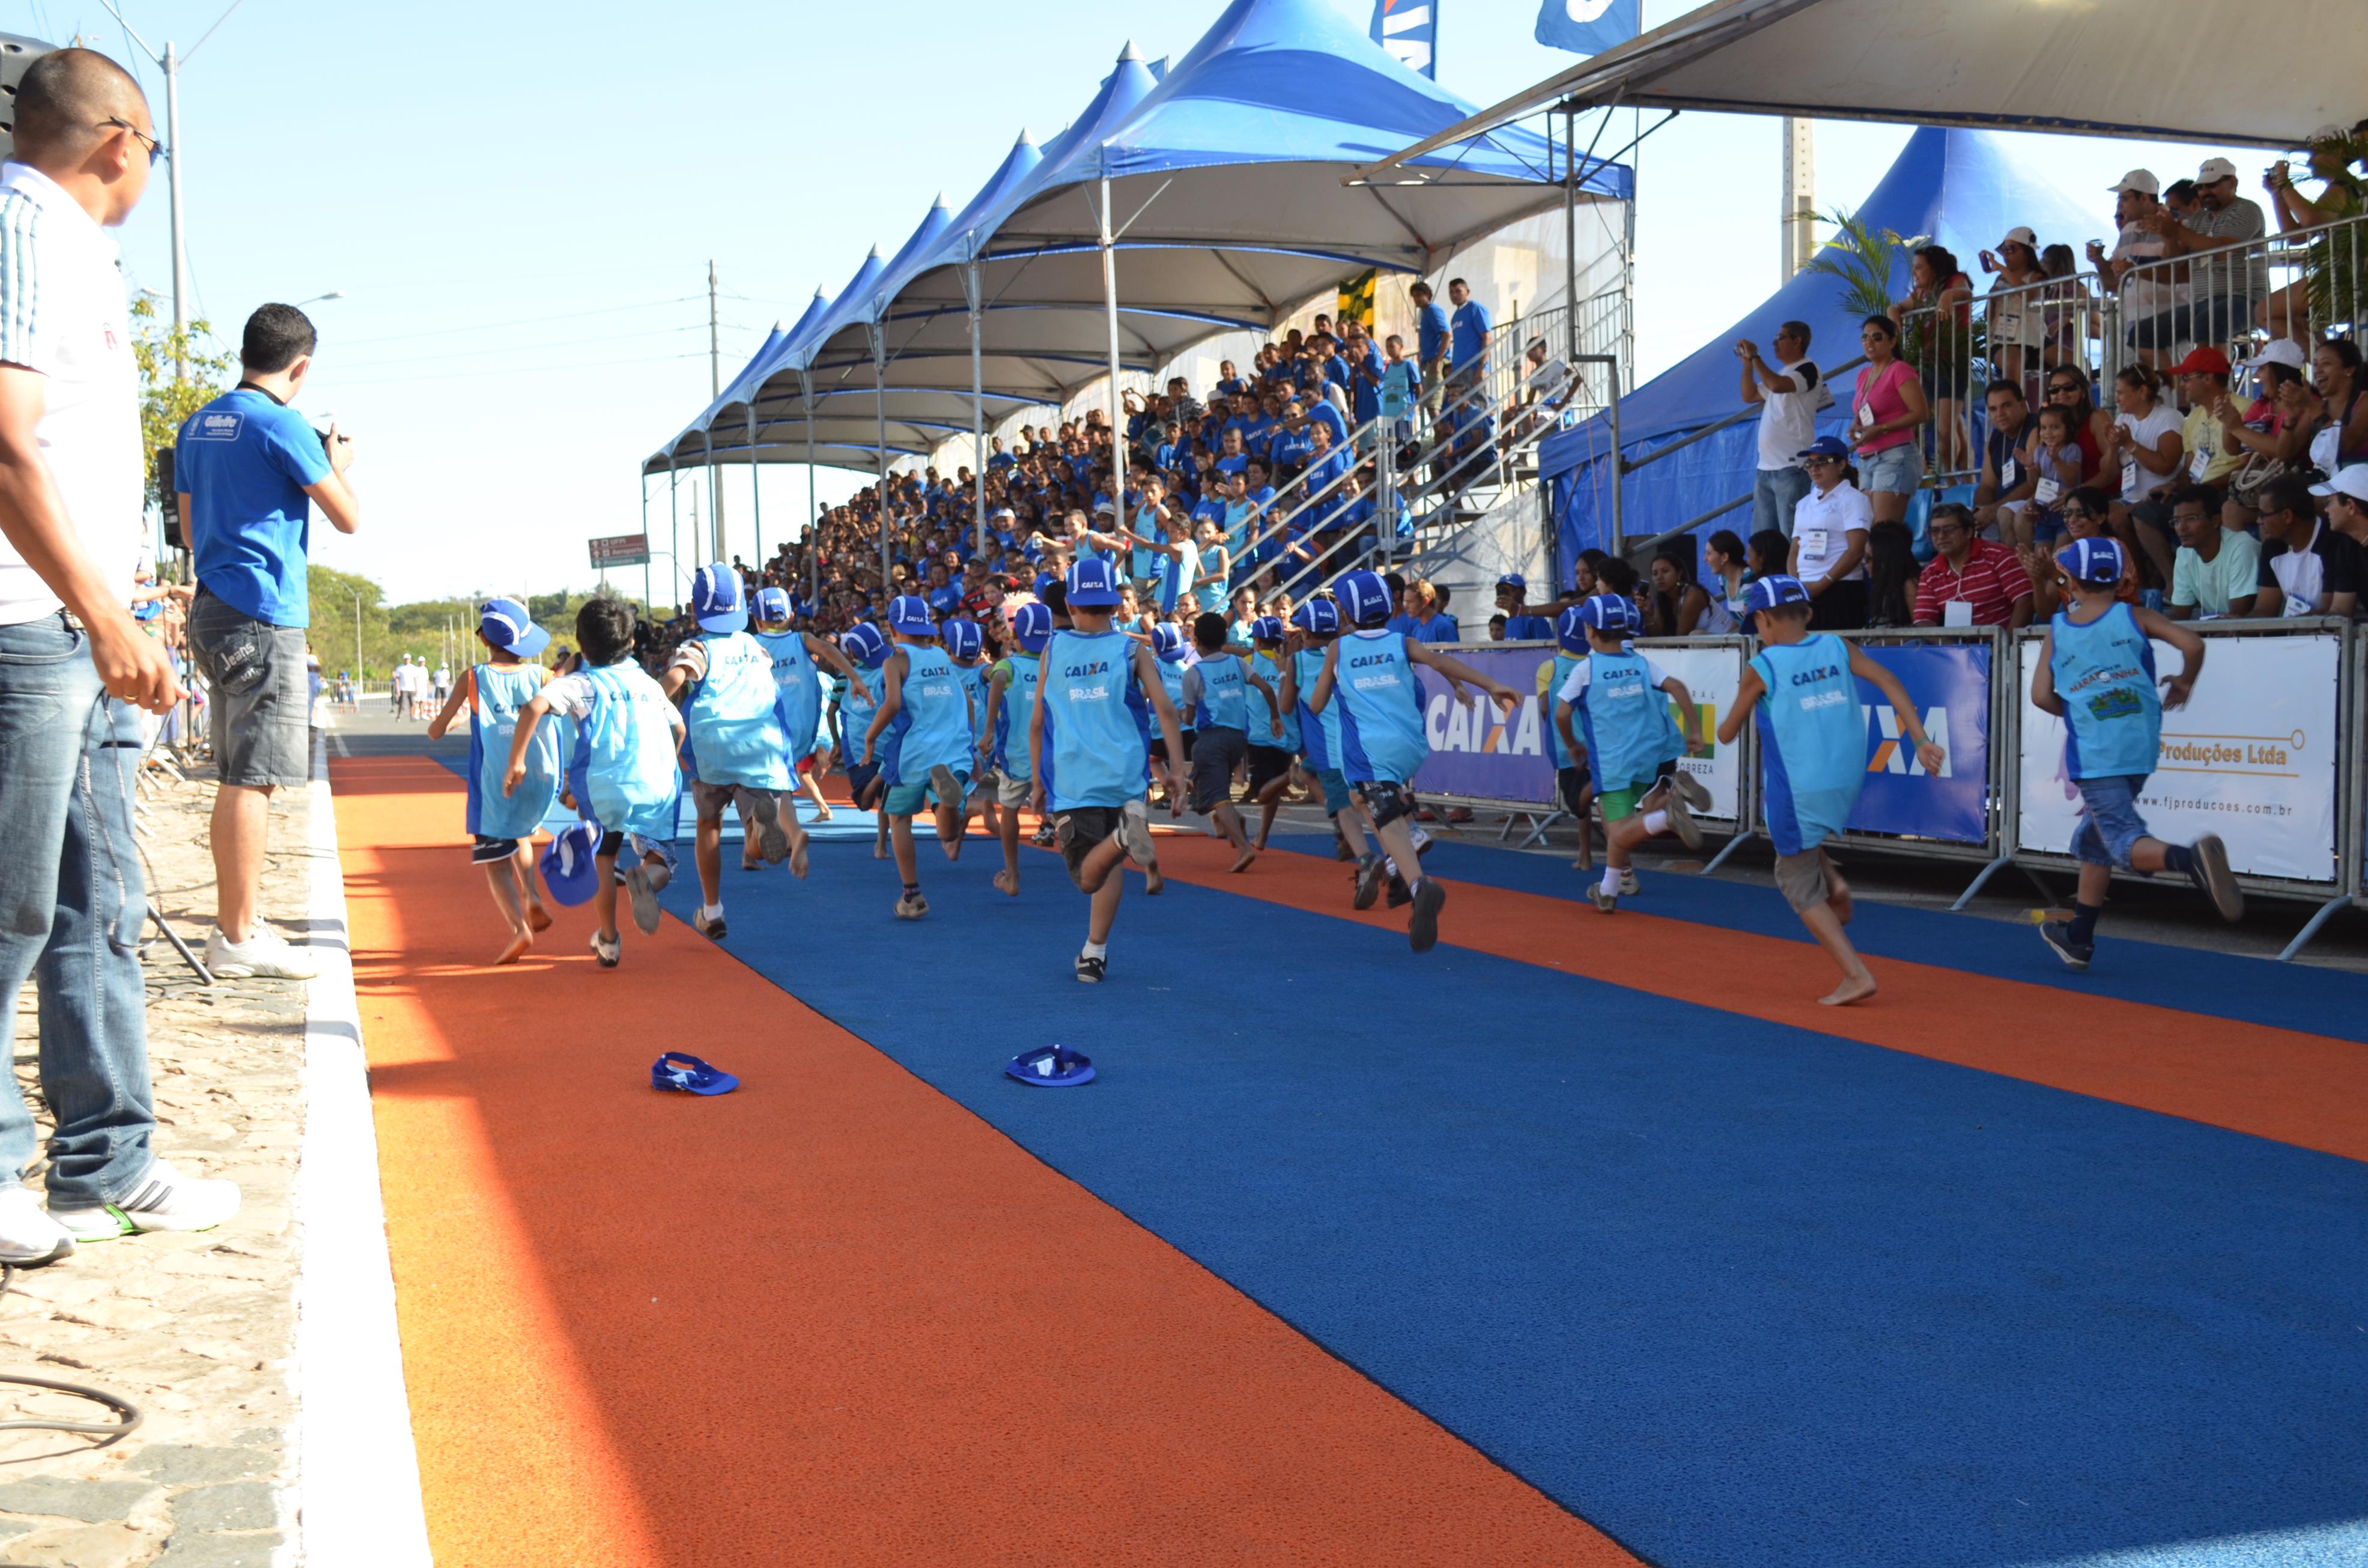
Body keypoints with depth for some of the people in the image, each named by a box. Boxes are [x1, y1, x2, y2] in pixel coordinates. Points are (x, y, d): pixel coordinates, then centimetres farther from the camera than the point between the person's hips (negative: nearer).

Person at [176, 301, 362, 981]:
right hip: (263, 617, -9)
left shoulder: (196, 426, 15)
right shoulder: (281, 424, -10)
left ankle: (232, 927, 16)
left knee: (238, 777, 13)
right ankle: (240, 937, -7)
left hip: (212, 611, 9)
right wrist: (337, 463, 13)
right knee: (254, 778, -8)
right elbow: (348, 518, -5)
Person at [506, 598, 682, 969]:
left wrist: (516, 762, -8)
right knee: (661, 861, 13)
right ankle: (647, 876, -25)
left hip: (602, 789, -1)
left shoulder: (580, 684, 4)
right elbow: (679, 728, 30)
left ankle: (608, 942, 26)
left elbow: (534, 708, -13)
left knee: (603, 861, 23)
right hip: (657, 789, 1)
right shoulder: (648, 683, 18)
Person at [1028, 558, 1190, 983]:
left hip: (1070, 781, -1)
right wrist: (1177, 774, -3)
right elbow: (1165, 710, -5)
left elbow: (1037, 724, 9)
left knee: (1090, 877, 0)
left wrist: (1039, 783, 18)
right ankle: (1094, 954, 8)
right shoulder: (1132, 651, 6)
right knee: (1104, 868, 18)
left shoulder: (1053, 650, 8)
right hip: (1125, 777, 1)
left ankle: (1125, 836, -31)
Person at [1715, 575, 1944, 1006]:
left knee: (1799, 884, 10)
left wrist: (1732, 714, 25)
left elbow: (1726, 735, 3)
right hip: (1848, 785, 5)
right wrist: (1921, 740, -9)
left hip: (1798, 790, -5)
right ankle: (1832, 882, 13)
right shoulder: (1837, 648, 4)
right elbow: (1888, 681, -7)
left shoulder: (1762, 668, -6)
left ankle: (1856, 975, 0)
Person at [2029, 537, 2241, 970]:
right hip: (2141, 748, 4)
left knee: (2126, 843, -11)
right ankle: (2078, 938, 28)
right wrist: (2184, 683, 12)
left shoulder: (2056, 631, 3)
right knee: (2094, 837, 20)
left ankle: (2191, 858, -45)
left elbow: (2041, 696, -1)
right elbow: (2192, 644, -8)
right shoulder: (2133, 617, 3)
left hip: (2094, 755, -4)